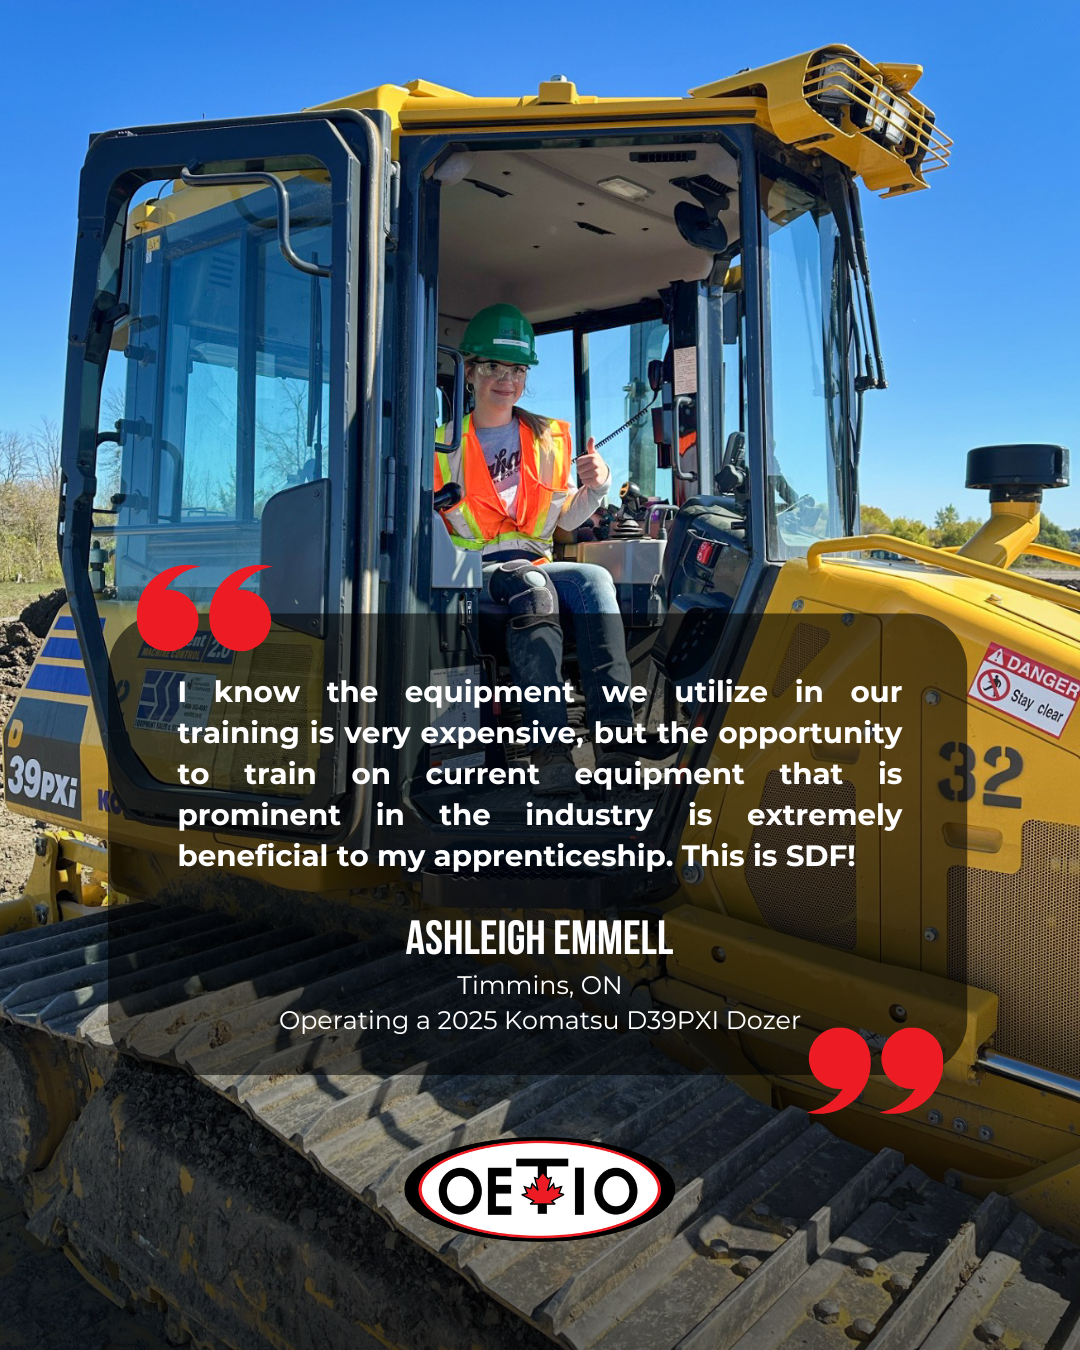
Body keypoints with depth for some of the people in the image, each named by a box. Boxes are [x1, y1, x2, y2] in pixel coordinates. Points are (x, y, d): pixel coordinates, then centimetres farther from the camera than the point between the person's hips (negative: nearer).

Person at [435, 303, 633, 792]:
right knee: (532, 586, -36)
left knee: (594, 579, -29)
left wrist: (595, 488, 0)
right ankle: (549, 744, -42)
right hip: (474, 572, -3)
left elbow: (562, 520, 20)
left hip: (535, 564, 3)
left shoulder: (550, 438, 19)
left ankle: (615, 735, -38)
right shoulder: (442, 444, 9)